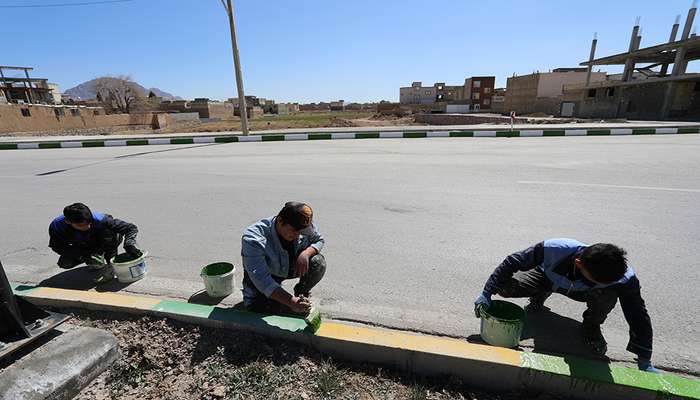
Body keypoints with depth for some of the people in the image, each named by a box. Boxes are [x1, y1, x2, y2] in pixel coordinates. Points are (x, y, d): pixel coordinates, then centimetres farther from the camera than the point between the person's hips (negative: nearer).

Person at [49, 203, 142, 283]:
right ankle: (98, 263, 6)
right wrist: (83, 254, -32)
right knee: (65, 263, -22)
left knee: (109, 233, -35)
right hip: (83, 247, 3)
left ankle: (111, 267, -18)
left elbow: (130, 227, -34)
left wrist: (129, 244, -52)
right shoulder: (56, 226, -28)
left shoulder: (99, 220, -36)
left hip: (104, 243, -2)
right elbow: (57, 246, -17)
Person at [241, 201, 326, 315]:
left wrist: (306, 253, -27)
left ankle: (301, 292, 8)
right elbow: (262, 281, -39)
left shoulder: (303, 226, -21)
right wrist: (291, 302, -47)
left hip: (290, 268, 5)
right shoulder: (253, 240, -35)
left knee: (318, 262, -21)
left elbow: (319, 240, -3)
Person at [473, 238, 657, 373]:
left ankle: (592, 324, 1)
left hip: (582, 293, 1)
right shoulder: (554, 249, -43)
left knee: (610, 293, -34)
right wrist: (487, 293, -34)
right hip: (548, 279, 0)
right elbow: (512, 262, -32)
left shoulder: (623, 277, -36)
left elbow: (638, 315, -23)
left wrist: (645, 362, -20)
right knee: (505, 286, -26)